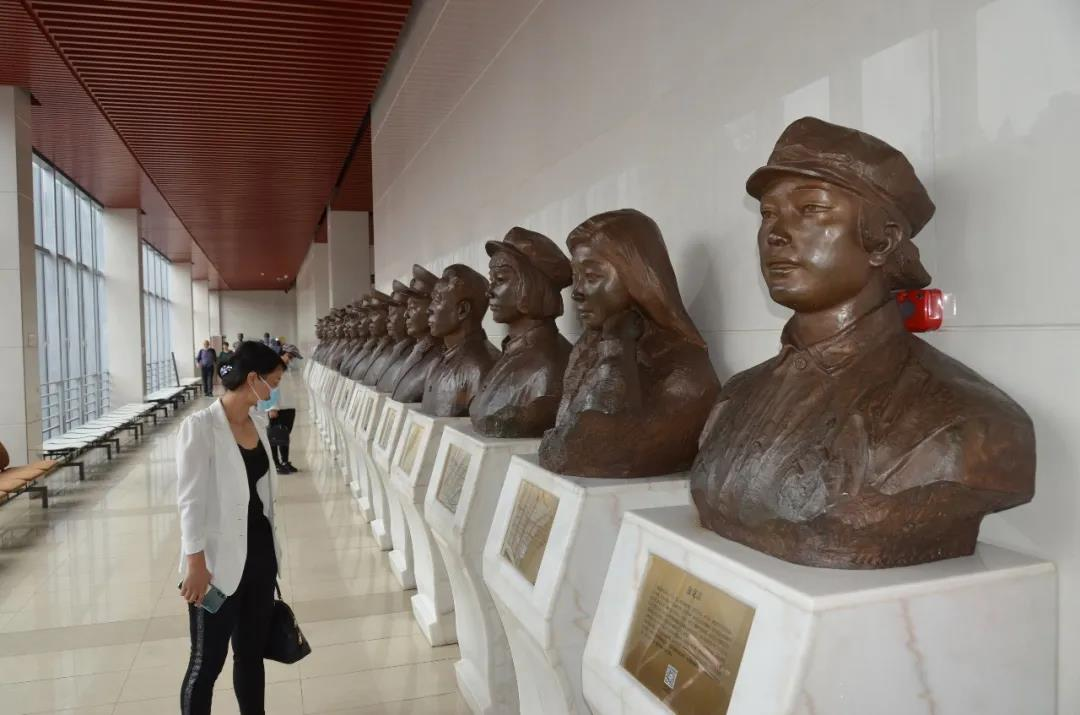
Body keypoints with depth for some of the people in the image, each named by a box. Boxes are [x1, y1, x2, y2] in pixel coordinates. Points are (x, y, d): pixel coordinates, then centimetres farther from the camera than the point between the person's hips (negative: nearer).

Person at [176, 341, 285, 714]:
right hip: (219, 561, -7)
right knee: (207, 662, 7)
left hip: (260, 554, 7)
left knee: (252, 653, 18)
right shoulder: (200, 427, -16)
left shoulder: (258, 422, 5)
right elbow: (190, 500, -17)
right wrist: (196, 563, -19)